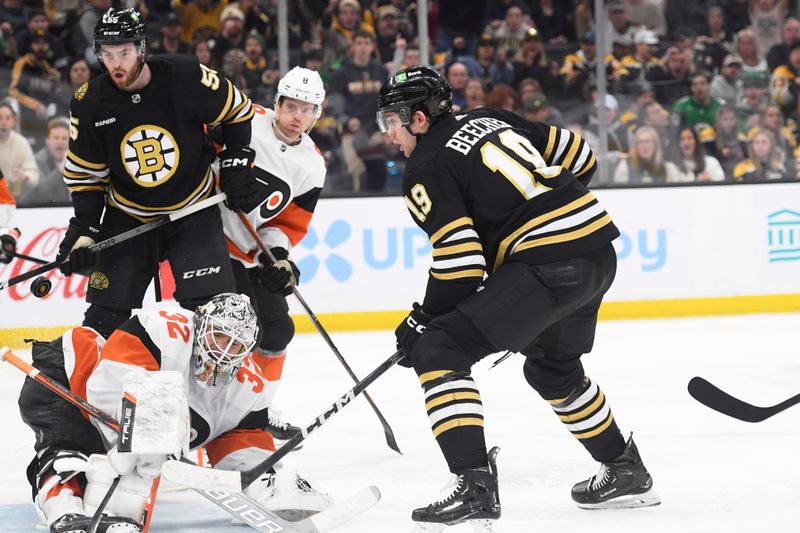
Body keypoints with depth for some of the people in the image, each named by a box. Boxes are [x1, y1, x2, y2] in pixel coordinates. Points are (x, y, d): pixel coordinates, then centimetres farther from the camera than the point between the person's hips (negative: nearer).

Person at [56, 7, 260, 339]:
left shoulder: (184, 77, -19)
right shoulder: (89, 104, -11)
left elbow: (237, 110, -2)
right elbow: (85, 172, 1)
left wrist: (236, 162, -6)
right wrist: (84, 228, -7)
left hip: (194, 210, -2)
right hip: (129, 218, 2)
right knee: (106, 310, 2)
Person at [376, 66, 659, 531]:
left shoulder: (427, 167, -2)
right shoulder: (491, 120, 20)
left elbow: (460, 262, -10)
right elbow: (579, 157, 22)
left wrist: (424, 320, 3)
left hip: (547, 263, -9)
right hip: (599, 251, 9)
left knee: (439, 351, -7)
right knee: (553, 366, 32)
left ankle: (475, 487, -18)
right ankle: (625, 471, 41)